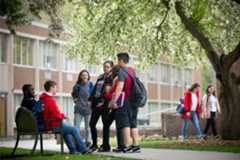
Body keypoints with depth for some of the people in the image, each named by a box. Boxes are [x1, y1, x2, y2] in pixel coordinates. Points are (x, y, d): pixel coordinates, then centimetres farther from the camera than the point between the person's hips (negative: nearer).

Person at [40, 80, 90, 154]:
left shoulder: (42, 98, 9)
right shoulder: (49, 100, -22)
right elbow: (56, 115, -25)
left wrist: (61, 115, 11)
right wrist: (63, 115, -5)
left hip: (47, 124, 11)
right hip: (53, 125, -11)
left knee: (67, 129, 30)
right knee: (75, 130, -5)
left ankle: (73, 149, 31)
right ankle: (83, 149, 7)